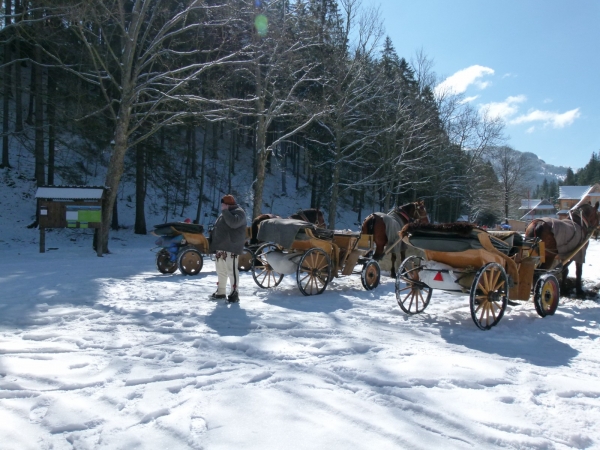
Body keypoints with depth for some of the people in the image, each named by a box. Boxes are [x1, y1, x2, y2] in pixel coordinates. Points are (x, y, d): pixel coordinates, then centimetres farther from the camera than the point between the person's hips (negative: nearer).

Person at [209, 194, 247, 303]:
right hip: (220, 247, 9)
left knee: (232, 270, -11)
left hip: (231, 248, -9)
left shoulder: (238, 212, -7)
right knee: (220, 271, 14)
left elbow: (233, 223, -28)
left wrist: (225, 211, -20)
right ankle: (220, 291, 23)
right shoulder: (225, 213, 22)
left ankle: (234, 293, -7)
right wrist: (214, 244, 23)